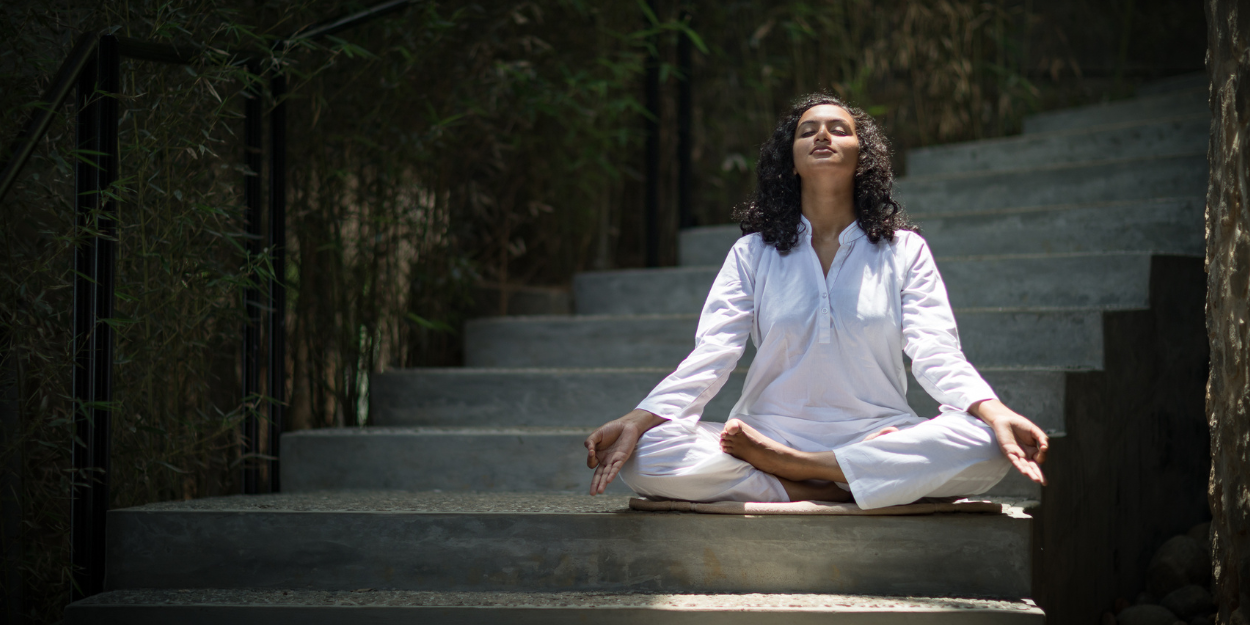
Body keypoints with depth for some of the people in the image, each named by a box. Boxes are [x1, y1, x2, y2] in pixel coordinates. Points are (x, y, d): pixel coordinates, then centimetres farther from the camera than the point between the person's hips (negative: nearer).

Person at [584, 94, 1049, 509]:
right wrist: (637, 421, -20)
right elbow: (710, 356, -1)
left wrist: (994, 412, -26)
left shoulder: (905, 251, 10)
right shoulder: (752, 254, 11)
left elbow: (936, 354, -4)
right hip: (770, 429, 0)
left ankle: (782, 463, -24)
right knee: (644, 455, -28)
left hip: (879, 438, 0)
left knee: (985, 446, -32)